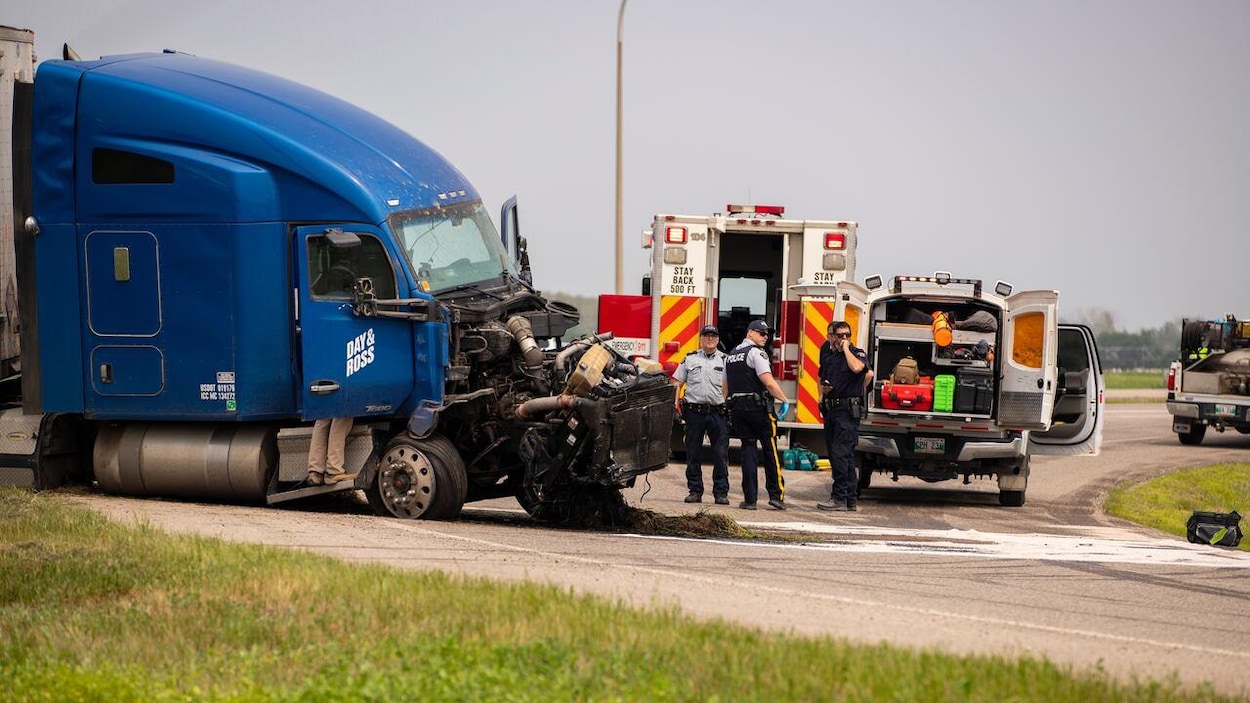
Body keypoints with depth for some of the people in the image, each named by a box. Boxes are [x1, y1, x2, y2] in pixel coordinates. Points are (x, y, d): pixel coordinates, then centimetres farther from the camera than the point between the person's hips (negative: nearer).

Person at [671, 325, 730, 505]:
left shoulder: (725, 360, 8)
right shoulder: (690, 359, 10)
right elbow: (677, 383, 11)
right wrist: (674, 403, -2)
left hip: (718, 411, -1)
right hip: (694, 411, 1)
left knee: (720, 455, -4)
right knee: (693, 454, 5)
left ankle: (721, 492, 0)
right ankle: (695, 491, 12)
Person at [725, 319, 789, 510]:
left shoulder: (730, 355, 16)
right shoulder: (756, 353, -10)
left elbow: (725, 387, 18)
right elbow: (768, 382, -20)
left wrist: (726, 408, 21)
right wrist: (785, 400, -14)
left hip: (737, 408, 7)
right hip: (759, 407, -7)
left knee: (748, 450, 7)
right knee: (770, 450, 3)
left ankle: (749, 498, 1)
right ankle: (776, 495, 2)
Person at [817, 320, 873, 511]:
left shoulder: (857, 353, -5)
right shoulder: (827, 352, 13)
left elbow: (857, 367, -29)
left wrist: (846, 349, -15)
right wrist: (822, 393, 13)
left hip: (848, 411, -8)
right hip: (830, 409, 8)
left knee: (840, 453, -13)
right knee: (835, 454, 10)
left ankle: (839, 498, -12)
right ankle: (851, 499, 16)